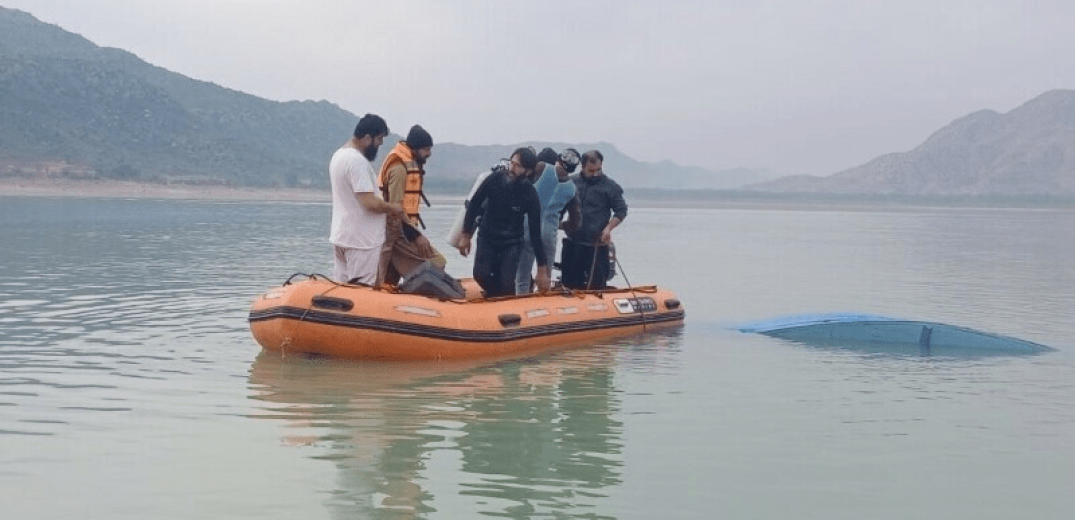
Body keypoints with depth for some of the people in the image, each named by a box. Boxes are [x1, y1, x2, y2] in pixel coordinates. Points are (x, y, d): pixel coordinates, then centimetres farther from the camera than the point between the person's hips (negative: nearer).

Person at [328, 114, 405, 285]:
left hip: (340, 236, 10)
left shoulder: (338, 155, 13)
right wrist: (393, 208, -7)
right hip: (362, 241, -10)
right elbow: (370, 203, -25)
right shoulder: (358, 161, -20)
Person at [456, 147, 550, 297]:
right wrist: (466, 235, -1)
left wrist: (542, 269, -14)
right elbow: (474, 204, -1)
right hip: (487, 238, 2)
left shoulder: (530, 196, -18)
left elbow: (535, 233, -13)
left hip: (511, 243, -2)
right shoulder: (495, 179, -14)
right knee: (481, 275, -17)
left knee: (506, 284, -16)